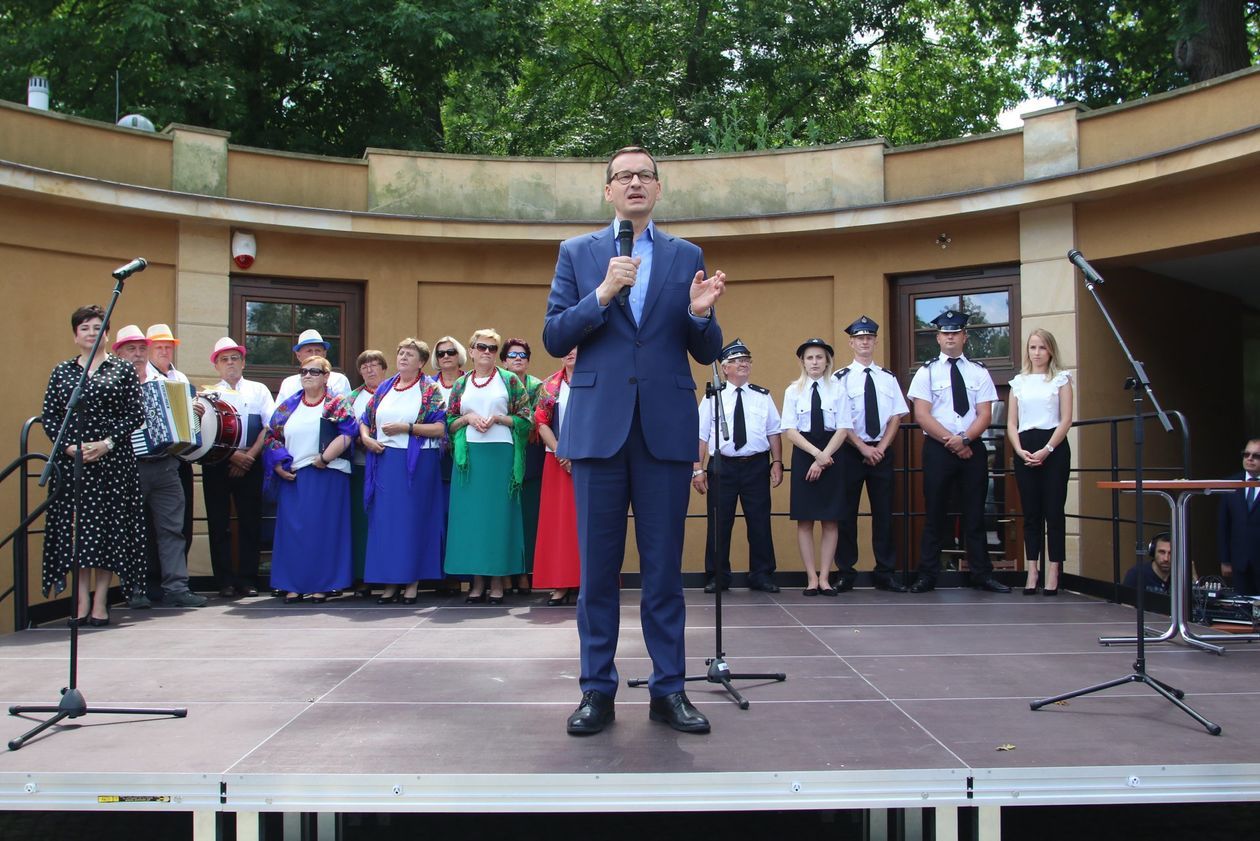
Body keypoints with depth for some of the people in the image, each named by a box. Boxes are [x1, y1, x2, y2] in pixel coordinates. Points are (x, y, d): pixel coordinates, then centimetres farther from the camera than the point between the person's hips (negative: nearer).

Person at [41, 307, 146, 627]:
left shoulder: (123, 370, 5)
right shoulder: (62, 371, 11)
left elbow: (135, 415, -1)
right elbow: (49, 416, 6)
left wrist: (108, 443, -12)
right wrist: (69, 446, -9)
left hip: (112, 459, -2)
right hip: (71, 459, 2)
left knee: (107, 525, -2)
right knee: (75, 526, 0)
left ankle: (100, 601, 4)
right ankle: (82, 601, 5)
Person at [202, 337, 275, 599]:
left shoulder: (258, 390, 11)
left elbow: (269, 427, 2)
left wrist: (250, 456, -8)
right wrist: (233, 455, -12)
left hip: (251, 463, 0)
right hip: (217, 464, 0)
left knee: (251, 522, 0)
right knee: (218, 523, 0)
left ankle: (248, 580, 6)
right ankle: (225, 581, 6)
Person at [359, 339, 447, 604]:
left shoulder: (430, 390, 2)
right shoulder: (384, 388, 15)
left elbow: (440, 428, -8)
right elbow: (364, 420, 19)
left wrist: (406, 428, -15)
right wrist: (366, 438, -2)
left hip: (417, 463, -4)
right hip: (385, 461, 4)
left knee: (414, 519, -2)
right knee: (384, 519, 2)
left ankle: (412, 582, 5)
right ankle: (390, 582, 8)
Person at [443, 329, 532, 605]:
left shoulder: (509, 380, 6)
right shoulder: (460, 384, 13)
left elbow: (525, 419, 2)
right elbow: (449, 424, 13)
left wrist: (497, 418, -11)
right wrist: (468, 418, -6)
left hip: (501, 453, -3)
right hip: (469, 455, 3)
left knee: (498, 513, -2)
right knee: (470, 513, 1)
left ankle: (497, 582, 3)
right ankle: (477, 581, 8)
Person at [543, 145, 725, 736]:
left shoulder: (686, 256, 11)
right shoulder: (577, 253, 10)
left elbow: (707, 352, 9)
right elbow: (554, 339, 2)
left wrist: (700, 315, -11)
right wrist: (601, 295, -12)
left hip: (666, 426, 0)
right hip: (599, 423, 0)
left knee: (664, 566, 4)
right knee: (598, 566, 4)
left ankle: (668, 690, 14)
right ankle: (597, 691, 15)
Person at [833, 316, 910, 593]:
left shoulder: (888, 378, 9)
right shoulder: (841, 378, -1)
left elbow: (896, 417, 6)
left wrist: (881, 448, -7)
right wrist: (864, 448, -13)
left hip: (882, 451, 3)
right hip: (850, 452, -3)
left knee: (884, 512, 5)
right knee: (846, 513, 0)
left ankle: (886, 574, 12)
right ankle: (845, 574, 8)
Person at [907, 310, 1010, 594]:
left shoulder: (979, 372, 8)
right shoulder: (926, 372, 2)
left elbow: (985, 414, 0)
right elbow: (921, 415, -6)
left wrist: (964, 439, -16)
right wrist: (951, 441, -13)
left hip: (973, 448, 2)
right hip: (937, 448, -2)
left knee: (975, 514, 7)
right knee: (935, 514, 2)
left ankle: (981, 574, 14)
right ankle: (927, 575, 8)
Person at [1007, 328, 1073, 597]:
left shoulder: (1061, 379, 5)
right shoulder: (1018, 381, 13)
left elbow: (1066, 420, -3)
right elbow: (1011, 423, 9)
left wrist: (1046, 450, -13)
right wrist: (1020, 451, -7)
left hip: (1054, 448, -3)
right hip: (1024, 450, 3)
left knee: (1053, 511, -3)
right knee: (1031, 512, 4)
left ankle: (1053, 574, 0)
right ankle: (1032, 572, 7)